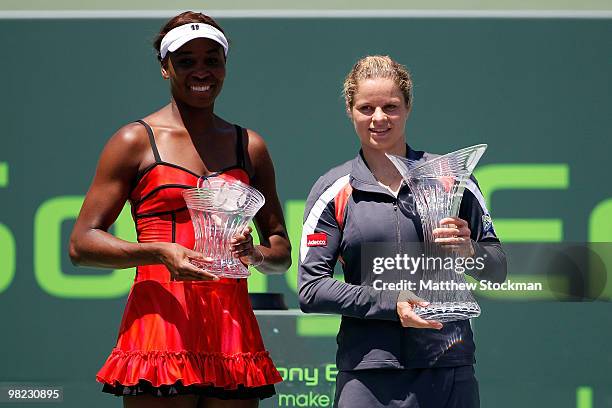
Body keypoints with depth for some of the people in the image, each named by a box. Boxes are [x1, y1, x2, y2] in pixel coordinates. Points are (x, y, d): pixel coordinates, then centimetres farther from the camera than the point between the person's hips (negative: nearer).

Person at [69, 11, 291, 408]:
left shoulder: (250, 147, 17)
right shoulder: (136, 141, 4)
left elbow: (282, 253, 23)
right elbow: (82, 244, 0)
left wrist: (256, 254, -1)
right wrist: (158, 253, -16)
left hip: (233, 326, 4)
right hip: (161, 316, -4)